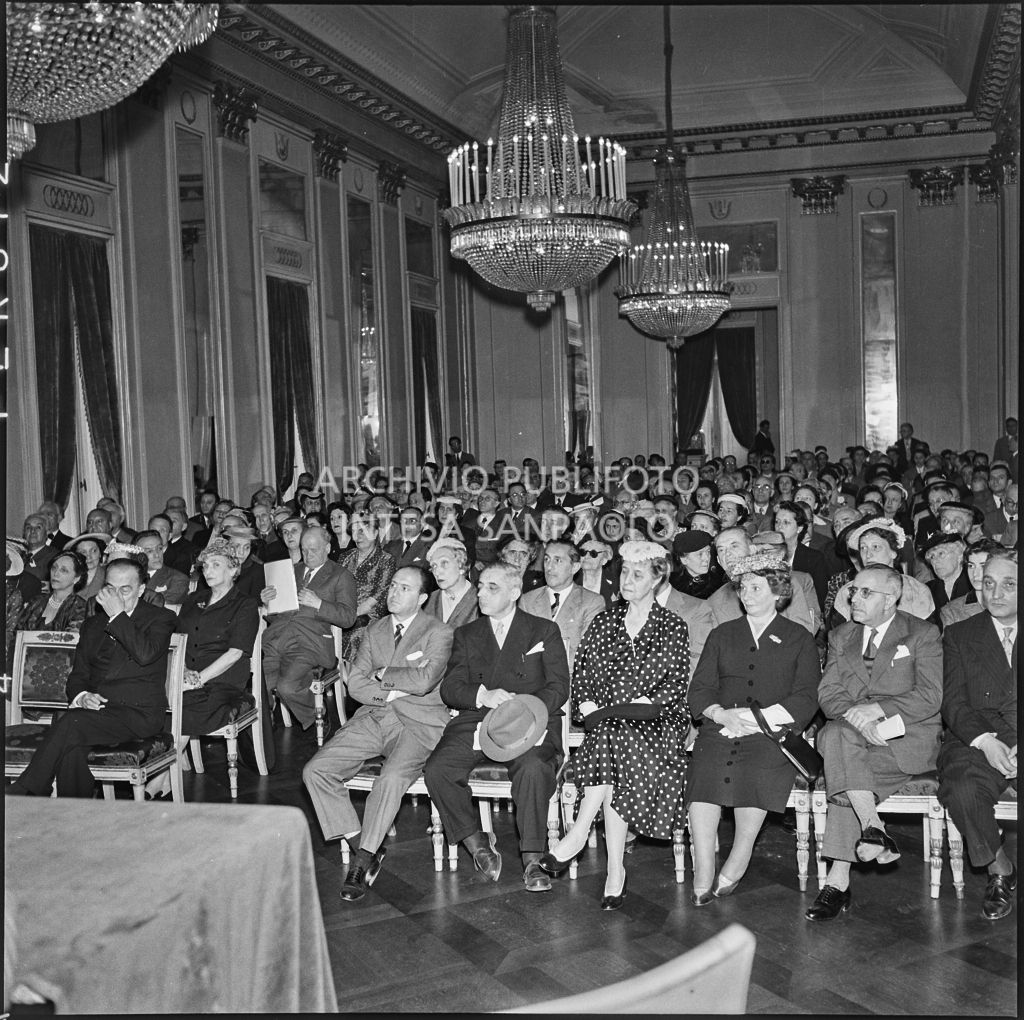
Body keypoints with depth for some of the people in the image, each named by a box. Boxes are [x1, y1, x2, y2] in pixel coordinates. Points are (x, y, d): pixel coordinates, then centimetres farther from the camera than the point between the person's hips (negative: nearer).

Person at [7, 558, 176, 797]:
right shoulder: (93, 625, 24)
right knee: (71, 747, -30)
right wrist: (82, 696, -3)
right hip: (95, 709, 5)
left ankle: (25, 792, -22)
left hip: (140, 714, -5)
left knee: (72, 722, -30)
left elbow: (145, 654, -15)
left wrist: (118, 615, -10)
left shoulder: (160, 618, 6)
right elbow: (78, 675, 20)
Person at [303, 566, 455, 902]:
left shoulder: (439, 632, -1)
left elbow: (424, 680, -17)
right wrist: (392, 692, -8)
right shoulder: (375, 630, 16)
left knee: (391, 779, -33)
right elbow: (355, 684, 9)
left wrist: (383, 674, -4)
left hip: (418, 723, -5)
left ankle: (363, 860, -17)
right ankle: (361, 847, -5)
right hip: (374, 717, 6)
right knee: (315, 771, -13)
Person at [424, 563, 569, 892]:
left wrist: (521, 713, -16)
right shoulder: (466, 635, 20)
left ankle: (532, 861, -22)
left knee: (533, 768, -34)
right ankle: (478, 846, -6)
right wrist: (483, 695, -13)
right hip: (474, 722, 3)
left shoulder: (544, 631, 12)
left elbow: (558, 687, 2)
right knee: (436, 771, -23)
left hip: (527, 726, -3)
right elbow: (449, 689, 9)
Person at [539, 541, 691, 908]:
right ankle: (615, 868, -32)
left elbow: (677, 684, 0)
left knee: (611, 741, -35)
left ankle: (579, 833, -31)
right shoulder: (604, 622, 18)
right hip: (604, 719, 2)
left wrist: (648, 703, -16)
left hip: (655, 721, -2)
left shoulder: (673, 627, 8)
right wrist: (585, 703, -7)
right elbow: (581, 671, 12)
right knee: (612, 743, -33)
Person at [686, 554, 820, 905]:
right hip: (721, 729, 2)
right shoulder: (722, 635, 23)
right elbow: (699, 689, 13)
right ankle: (703, 876, -24)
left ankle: (735, 866, -16)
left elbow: (805, 701, 3)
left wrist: (754, 717, -10)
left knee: (759, 769, -32)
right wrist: (723, 715, -8)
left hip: (774, 733, -2)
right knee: (705, 768, -28)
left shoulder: (799, 639, 15)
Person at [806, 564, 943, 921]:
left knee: (844, 770, -31)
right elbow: (828, 693, 6)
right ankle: (873, 829, -36)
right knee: (838, 734, -34)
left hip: (908, 736, -4)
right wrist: (855, 716, -16)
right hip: (849, 733, 4)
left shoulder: (923, 634, 5)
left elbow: (930, 698, -7)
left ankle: (838, 881, -28)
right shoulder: (841, 636, 17)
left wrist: (876, 709, -20)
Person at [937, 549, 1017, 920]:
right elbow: (953, 702, 4)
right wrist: (984, 740, -15)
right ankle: (999, 870, -6)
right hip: (976, 742, 1)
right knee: (961, 789, -31)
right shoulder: (959, 635, 15)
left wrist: (1016, 746, -14)